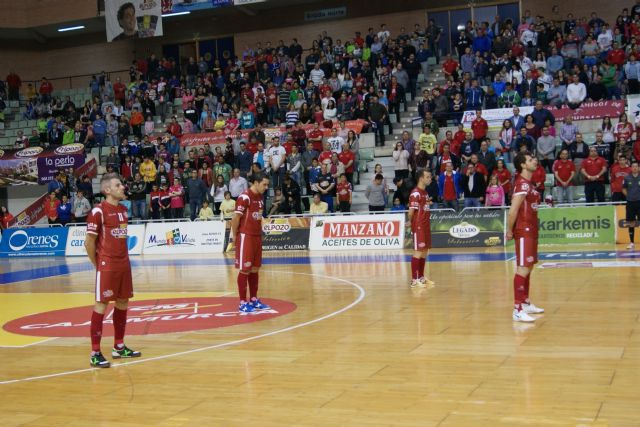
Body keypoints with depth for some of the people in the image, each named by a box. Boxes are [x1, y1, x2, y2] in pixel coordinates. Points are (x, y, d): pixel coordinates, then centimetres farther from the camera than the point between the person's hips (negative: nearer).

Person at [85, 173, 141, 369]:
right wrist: (97, 264, -3)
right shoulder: (98, 211, -13)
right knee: (101, 304, -5)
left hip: (124, 263, 8)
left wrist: (123, 257, 12)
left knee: (123, 302, 12)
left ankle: (119, 347, 23)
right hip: (107, 265, -8)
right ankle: (95, 354, -1)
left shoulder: (123, 209, 11)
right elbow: (89, 242, -10)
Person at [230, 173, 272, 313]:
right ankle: (243, 303, 2)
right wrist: (235, 236, -8)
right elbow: (235, 218, -14)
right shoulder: (245, 197, -15)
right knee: (245, 269, -4)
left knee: (255, 269, 11)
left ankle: (253, 300, 19)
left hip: (257, 237, 8)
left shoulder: (260, 198, 12)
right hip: (245, 237, -8)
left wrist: (259, 233, 12)